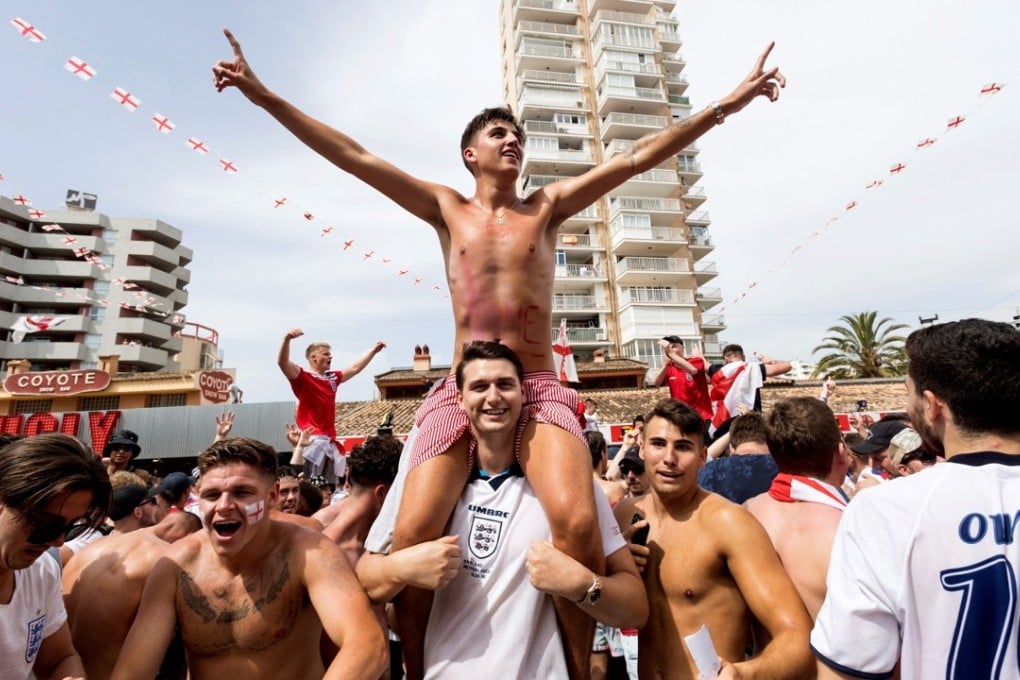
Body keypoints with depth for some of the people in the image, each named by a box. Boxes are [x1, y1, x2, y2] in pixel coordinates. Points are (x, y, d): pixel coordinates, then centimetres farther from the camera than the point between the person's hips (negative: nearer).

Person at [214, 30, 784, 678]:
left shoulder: (548, 206, 14)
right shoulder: (447, 208, 13)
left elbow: (637, 157, 10)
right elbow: (353, 156, 10)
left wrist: (728, 103, 8)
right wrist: (264, 95, 9)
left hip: (540, 388, 0)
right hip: (459, 390, 1)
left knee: (578, 523, -23)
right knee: (413, 535, -14)